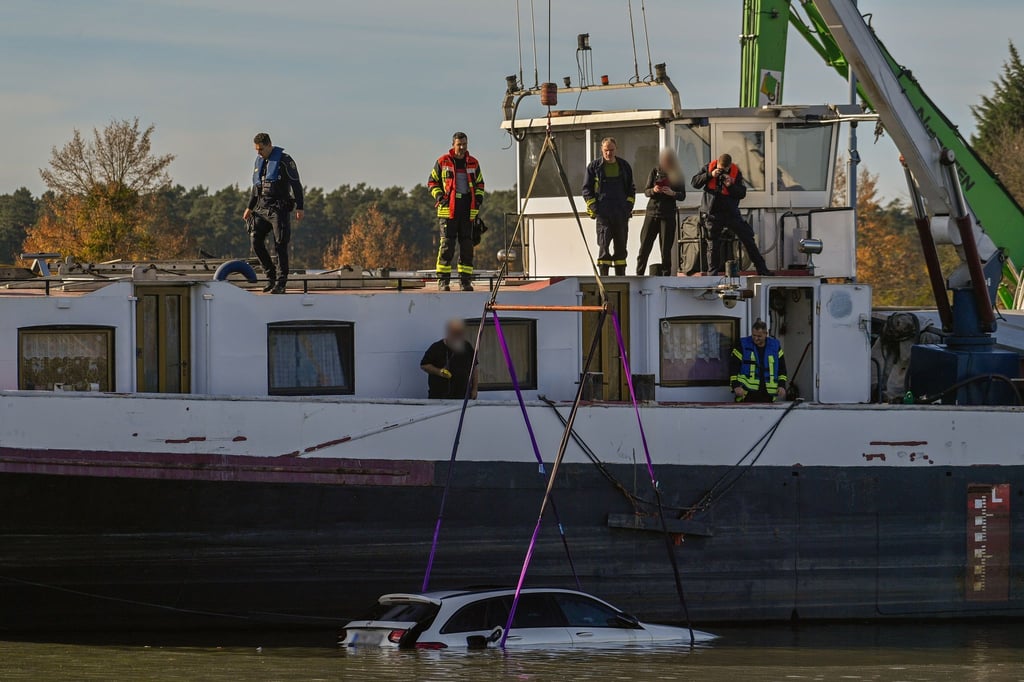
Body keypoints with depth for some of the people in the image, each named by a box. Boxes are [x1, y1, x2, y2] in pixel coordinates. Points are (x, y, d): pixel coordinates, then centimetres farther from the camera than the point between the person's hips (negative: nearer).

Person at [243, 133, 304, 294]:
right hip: (262, 208, 6)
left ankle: (281, 283, -5)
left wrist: (299, 208, -13)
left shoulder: (284, 160, -6)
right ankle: (271, 276, 6)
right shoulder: (259, 161, 15)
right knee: (256, 241, -6)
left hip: (279, 208, -6)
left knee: (280, 245, -8)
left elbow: (296, 185, -8)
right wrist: (250, 207, 22)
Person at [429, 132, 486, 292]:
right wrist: (439, 196, -6)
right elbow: (432, 182, 9)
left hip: (468, 210, 4)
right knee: (447, 245, -7)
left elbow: (479, 183, 25)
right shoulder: (443, 162, 3)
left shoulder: (473, 163, 13)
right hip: (448, 208, -4)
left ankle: (465, 280, 9)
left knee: (467, 245, 4)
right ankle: (443, 280, -4)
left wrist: (479, 197, 7)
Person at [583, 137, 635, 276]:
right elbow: (586, 189, 4)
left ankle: (620, 276, 14)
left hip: (621, 213, 3)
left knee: (620, 246, 8)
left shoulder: (624, 166, 12)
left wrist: (628, 205, 5)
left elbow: (631, 189, 19)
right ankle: (603, 276, -11)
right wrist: (593, 207, -7)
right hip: (603, 213, -3)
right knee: (604, 245, -10)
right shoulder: (594, 166, 3)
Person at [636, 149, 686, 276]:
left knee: (666, 249, -1)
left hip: (668, 214, -1)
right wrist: (653, 190, -17)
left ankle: (666, 275, 4)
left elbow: (682, 196, 4)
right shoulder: (655, 171, 5)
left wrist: (672, 193, -16)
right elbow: (646, 191, 5)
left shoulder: (677, 175, 4)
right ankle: (639, 274, 1)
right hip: (652, 212, 1)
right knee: (645, 247, -4)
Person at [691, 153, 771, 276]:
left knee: (748, 238, 1)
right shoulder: (709, 168, -3)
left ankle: (761, 268, 9)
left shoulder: (736, 173, -4)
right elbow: (695, 183, -6)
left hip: (730, 211, 0)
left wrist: (731, 185, -23)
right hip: (713, 212, 0)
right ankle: (713, 272, 14)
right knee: (714, 243, 4)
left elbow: (742, 193, -5)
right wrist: (710, 175, -19)